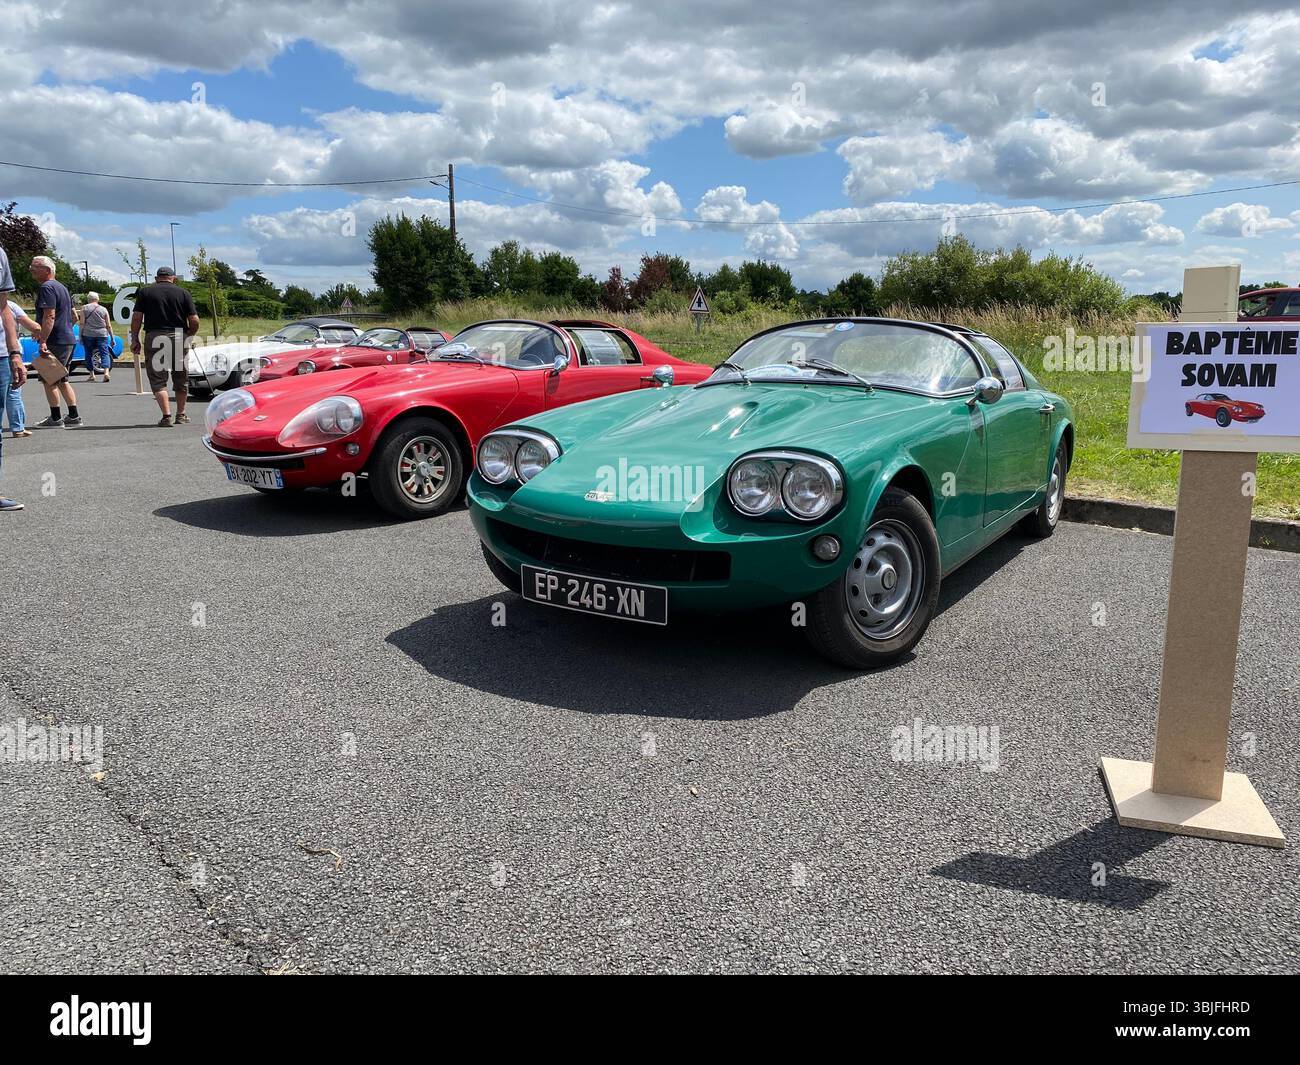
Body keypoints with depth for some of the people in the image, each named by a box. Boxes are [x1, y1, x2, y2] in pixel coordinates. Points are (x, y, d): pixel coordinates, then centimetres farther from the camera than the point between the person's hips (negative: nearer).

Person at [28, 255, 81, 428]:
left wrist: (43, 340, -26)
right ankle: (74, 417, 13)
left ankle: (55, 418, 0)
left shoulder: (47, 288, -12)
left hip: (56, 342, -10)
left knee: (49, 380, -3)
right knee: (62, 380, 14)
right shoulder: (61, 287, 19)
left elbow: (49, 316, -22)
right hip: (69, 340, 10)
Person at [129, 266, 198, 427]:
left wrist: (135, 339, 7)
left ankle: (166, 415, -11)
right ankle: (181, 415, 24)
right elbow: (195, 321, -2)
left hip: (154, 338, -1)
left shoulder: (145, 292, 5)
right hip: (178, 337, 1)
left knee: (158, 379, 2)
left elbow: (137, 318, -2)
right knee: (180, 377, 15)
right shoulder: (183, 293, 5)